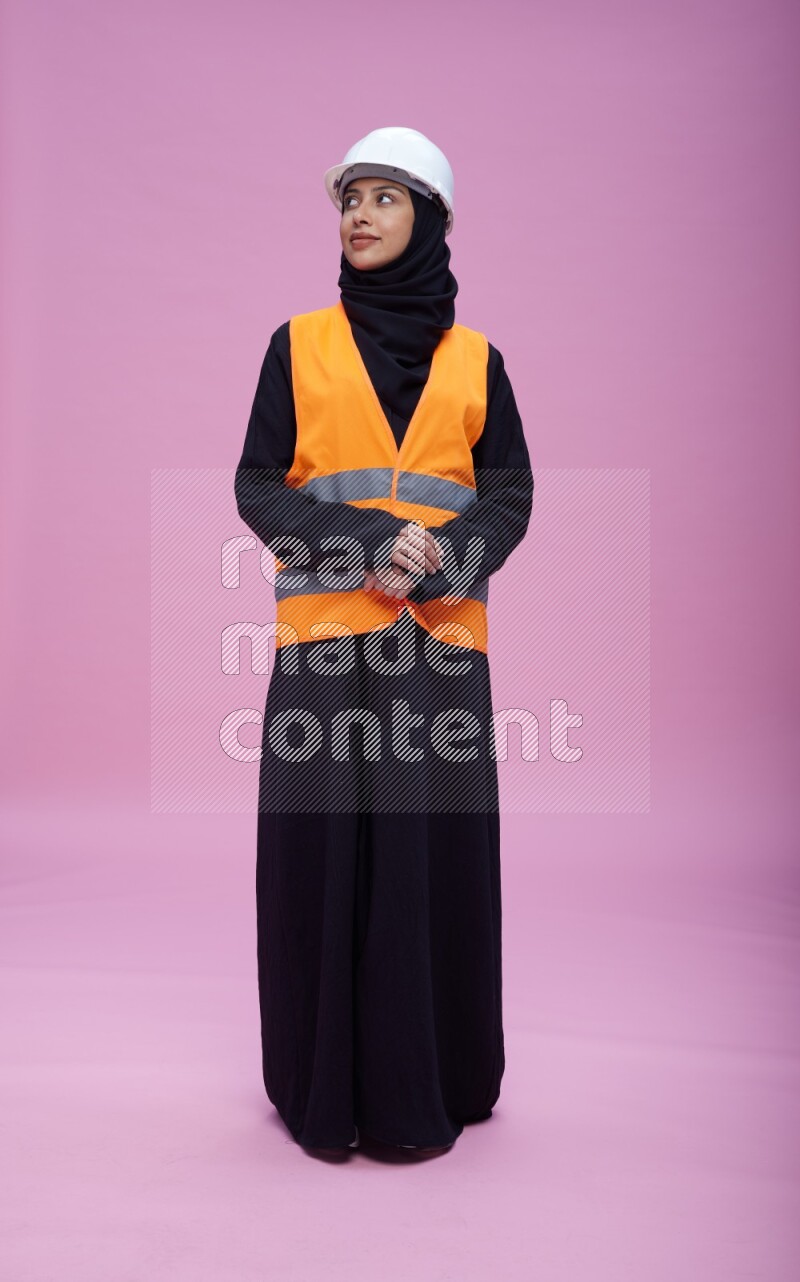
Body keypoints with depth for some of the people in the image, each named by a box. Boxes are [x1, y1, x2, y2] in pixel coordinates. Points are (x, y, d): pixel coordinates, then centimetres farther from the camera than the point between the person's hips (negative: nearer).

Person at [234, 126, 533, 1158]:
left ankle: (425, 1084, 19)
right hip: (325, 641, 0)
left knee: (432, 847, 2)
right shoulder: (298, 346, 8)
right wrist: (370, 545, -14)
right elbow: (257, 487, 1)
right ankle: (325, 1087, 18)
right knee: (323, 846, 1)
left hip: (439, 643, 1)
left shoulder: (475, 360, 11)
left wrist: (434, 566, -13)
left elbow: (511, 495, 5)